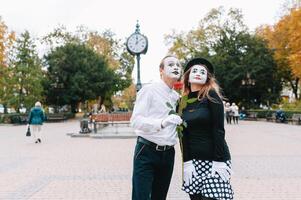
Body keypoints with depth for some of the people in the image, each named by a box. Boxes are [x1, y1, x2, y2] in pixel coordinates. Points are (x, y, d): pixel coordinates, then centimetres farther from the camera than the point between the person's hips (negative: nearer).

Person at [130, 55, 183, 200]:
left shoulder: (176, 96, 14)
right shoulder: (149, 90, -6)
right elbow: (135, 120, -17)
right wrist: (162, 123, -31)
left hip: (168, 154, 6)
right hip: (147, 151, -6)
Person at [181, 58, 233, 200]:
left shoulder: (211, 95, -5)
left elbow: (218, 130, -10)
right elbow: (184, 135, 6)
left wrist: (219, 161, -15)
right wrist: (186, 162, -3)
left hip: (213, 160, -4)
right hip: (193, 161, 4)